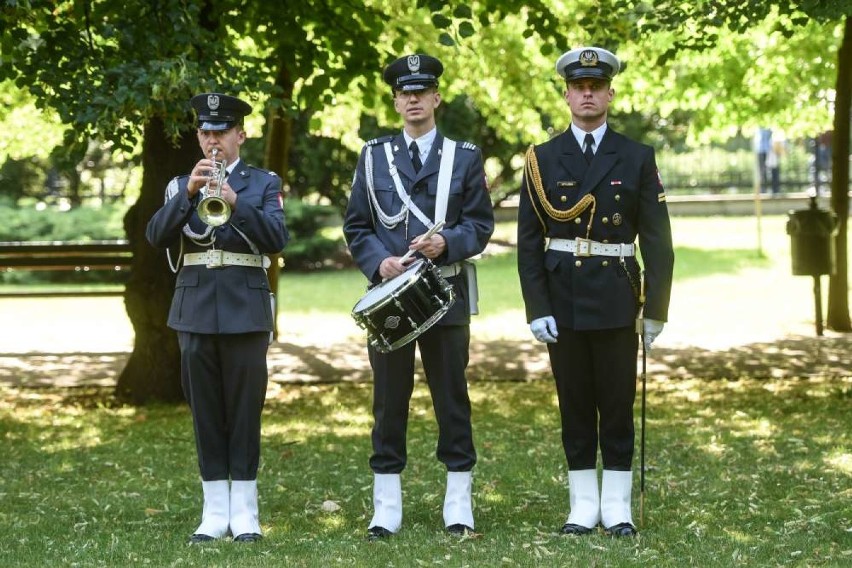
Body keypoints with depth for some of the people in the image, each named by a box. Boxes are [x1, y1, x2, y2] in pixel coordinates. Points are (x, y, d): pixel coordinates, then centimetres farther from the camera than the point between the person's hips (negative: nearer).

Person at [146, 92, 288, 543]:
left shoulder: (264, 183, 7)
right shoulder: (181, 186, 14)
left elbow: (276, 239, -8)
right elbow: (157, 235, -2)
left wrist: (236, 203, -21)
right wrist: (188, 193, -16)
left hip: (245, 307, -2)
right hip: (195, 308, 2)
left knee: (244, 409, -1)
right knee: (205, 411, 3)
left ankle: (244, 511, 3)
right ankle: (214, 511, 7)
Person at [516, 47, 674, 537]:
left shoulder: (638, 158, 2)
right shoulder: (543, 159, 4)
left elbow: (657, 238, 0)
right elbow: (529, 240, 2)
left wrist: (657, 308, -5)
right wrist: (536, 308, -6)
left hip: (617, 302, -1)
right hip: (562, 303, 1)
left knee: (618, 405, 2)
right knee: (575, 405, 6)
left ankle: (617, 506, 10)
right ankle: (583, 505, 12)